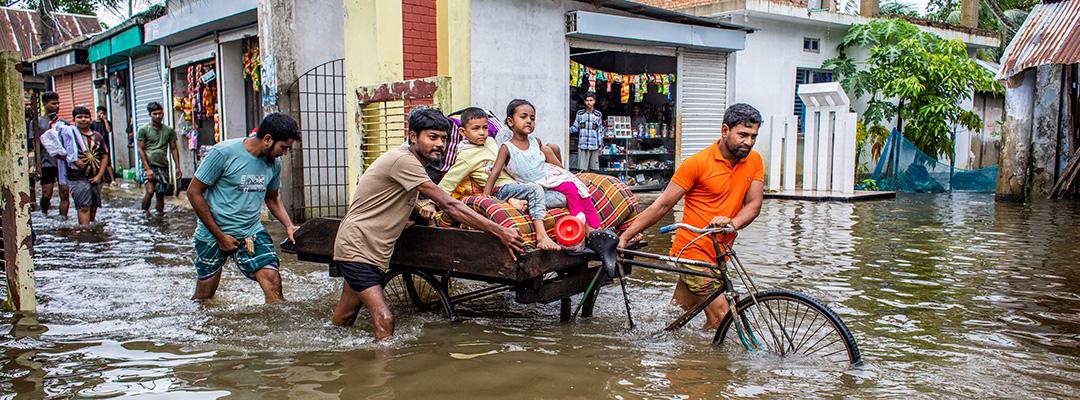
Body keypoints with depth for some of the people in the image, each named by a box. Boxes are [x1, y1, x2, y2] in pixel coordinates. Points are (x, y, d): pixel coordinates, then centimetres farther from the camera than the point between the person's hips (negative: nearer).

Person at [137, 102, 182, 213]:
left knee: (161, 196, 5)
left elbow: (174, 149, 11)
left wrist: (178, 168, 3)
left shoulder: (169, 131, 9)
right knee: (150, 191, -20)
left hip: (163, 167, 3)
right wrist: (147, 169, -12)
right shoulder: (144, 130, 0)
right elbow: (141, 150, -3)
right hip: (149, 166, -3)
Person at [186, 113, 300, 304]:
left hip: (252, 232, 3)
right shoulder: (224, 152, -18)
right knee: (203, 298, 11)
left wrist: (289, 226, -3)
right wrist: (220, 236, -13)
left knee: (273, 283, -16)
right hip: (213, 234, -3)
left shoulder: (274, 163, -1)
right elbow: (194, 192, -13)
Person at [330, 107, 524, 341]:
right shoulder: (403, 160, -20)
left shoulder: (411, 161, 10)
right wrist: (500, 232, -25)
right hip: (356, 249, -10)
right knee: (384, 322, -20)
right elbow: (449, 206, -25)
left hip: (372, 251, 10)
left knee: (343, 321, 18)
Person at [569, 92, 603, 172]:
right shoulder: (580, 113, 7)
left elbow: (600, 130, 10)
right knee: (582, 170, -4)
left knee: (594, 169, 2)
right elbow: (575, 128, 6)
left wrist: (600, 144, 6)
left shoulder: (598, 114, 8)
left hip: (594, 146, 1)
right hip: (582, 145, -1)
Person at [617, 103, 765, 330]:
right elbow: (663, 205, -10)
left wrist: (732, 222, -23)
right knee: (720, 318, -10)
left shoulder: (754, 161, 4)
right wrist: (625, 236, -13)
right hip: (693, 251, -5)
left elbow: (754, 204, 0)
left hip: (719, 254, 5)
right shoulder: (698, 163, -12)